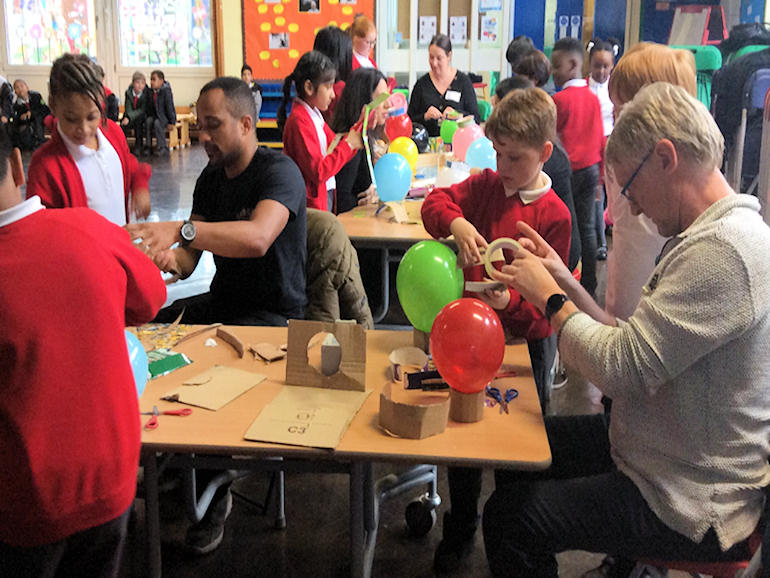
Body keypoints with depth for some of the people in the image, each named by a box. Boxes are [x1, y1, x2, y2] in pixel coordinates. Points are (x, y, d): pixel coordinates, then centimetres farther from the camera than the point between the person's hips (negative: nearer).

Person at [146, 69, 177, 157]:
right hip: (154, 116, 5)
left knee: (157, 123, -32)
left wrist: (172, 122, -17)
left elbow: (170, 107, -16)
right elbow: (149, 107, 10)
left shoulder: (166, 91, -16)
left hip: (165, 117, -5)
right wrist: (149, 116, -1)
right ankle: (148, 147, -19)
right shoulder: (151, 91, 2)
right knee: (148, 121, -24)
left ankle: (163, 148, -24)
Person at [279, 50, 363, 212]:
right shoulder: (299, 120, -17)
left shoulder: (315, 115, 12)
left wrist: (357, 129, 1)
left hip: (326, 196, 9)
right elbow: (318, 172, -22)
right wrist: (348, 145, -15)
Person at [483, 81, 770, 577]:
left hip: (697, 506, -10)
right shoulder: (718, 234, 8)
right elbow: (636, 347, 7)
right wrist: (564, 281, 2)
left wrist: (550, 296, -13)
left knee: (512, 518, -14)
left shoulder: (722, 251, -27)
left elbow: (621, 368, -28)